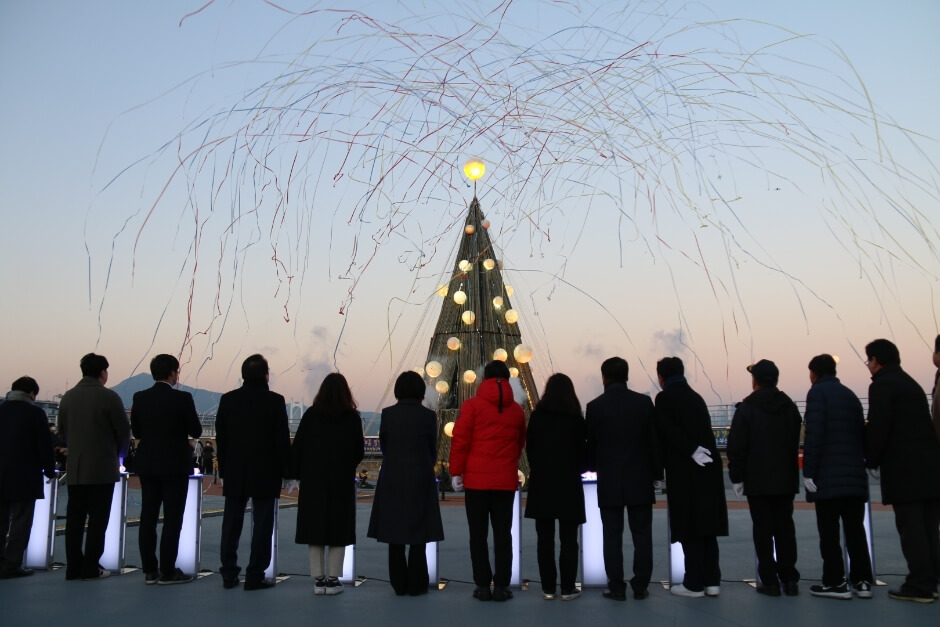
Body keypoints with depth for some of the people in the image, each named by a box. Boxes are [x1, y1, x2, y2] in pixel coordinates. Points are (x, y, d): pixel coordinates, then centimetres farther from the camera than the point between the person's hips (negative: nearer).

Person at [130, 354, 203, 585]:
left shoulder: (140, 398, -1)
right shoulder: (182, 398, -14)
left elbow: (136, 432, 7)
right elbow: (196, 431, -7)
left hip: (147, 466, 5)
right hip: (175, 466, -5)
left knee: (148, 518, 9)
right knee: (172, 519, 1)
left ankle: (149, 570, 15)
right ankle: (167, 571, 5)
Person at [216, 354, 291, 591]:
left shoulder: (227, 399, 1)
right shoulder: (275, 401, -10)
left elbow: (220, 438, 5)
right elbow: (282, 439, -9)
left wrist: (223, 468, 12)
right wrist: (285, 469, 0)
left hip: (234, 473, 4)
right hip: (265, 473, -4)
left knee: (231, 525, 11)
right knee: (262, 526, 3)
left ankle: (229, 575, 16)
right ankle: (255, 576, 5)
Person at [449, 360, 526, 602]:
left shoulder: (472, 405, -4)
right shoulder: (517, 410, 8)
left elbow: (460, 440, -7)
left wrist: (456, 472, -1)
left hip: (476, 479, -2)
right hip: (506, 480, 3)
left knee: (478, 534, 5)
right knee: (503, 533, 8)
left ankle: (482, 585, 7)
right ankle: (501, 586, 8)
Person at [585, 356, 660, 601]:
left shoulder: (595, 406, -6)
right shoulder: (644, 402, -4)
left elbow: (590, 444, 3)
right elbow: (654, 441, -1)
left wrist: (594, 467, 22)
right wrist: (656, 472, 9)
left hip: (609, 482, -1)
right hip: (640, 480, 1)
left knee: (612, 536, 6)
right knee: (642, 535, 9)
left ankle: (617, 588, 9)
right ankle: (640, 586, 13)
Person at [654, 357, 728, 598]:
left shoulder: (664, 398, -5)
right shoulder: (696, 397, 15)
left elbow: (669, 432, -16)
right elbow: (705, 431, 15)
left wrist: (691, 452, -14)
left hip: (685, 472, -6)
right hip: (708, 468, 6)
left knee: (690, 528, 1)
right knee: (707, 526, 11)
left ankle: (694, 583, 6)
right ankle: (711, 581, 15)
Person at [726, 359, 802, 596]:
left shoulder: (746, 408, -10)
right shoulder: (790, 407, 6)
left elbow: (737, 447, -11)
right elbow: (796, 443, 11)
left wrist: (737, 478, -3)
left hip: (757, 481, -4)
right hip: (786, 479, 4)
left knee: (763, 529, 1)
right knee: (785, 527, 9)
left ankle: (769, 581, 4)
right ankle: (789, 579, 11)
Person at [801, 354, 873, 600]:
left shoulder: (817, 392, -5)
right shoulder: (851, 395, 17)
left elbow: (813, 435, -15)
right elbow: (861, 434, 17)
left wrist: (808, 472, -14)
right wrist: (860, 463, 21)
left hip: (828, 477, -7)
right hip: (854, 475, 7)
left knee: (828, 531, -1)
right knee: (855, 528, 12)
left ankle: (835, 582, 1)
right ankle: (862, 581, 13)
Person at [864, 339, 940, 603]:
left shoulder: (881, 385, -9)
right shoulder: (911, 383, 18)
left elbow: (877, 429, -16)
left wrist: (872, 460, -3)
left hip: (904, 471, -9)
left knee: (911, 529, -4)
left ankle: (919, 586, -1)